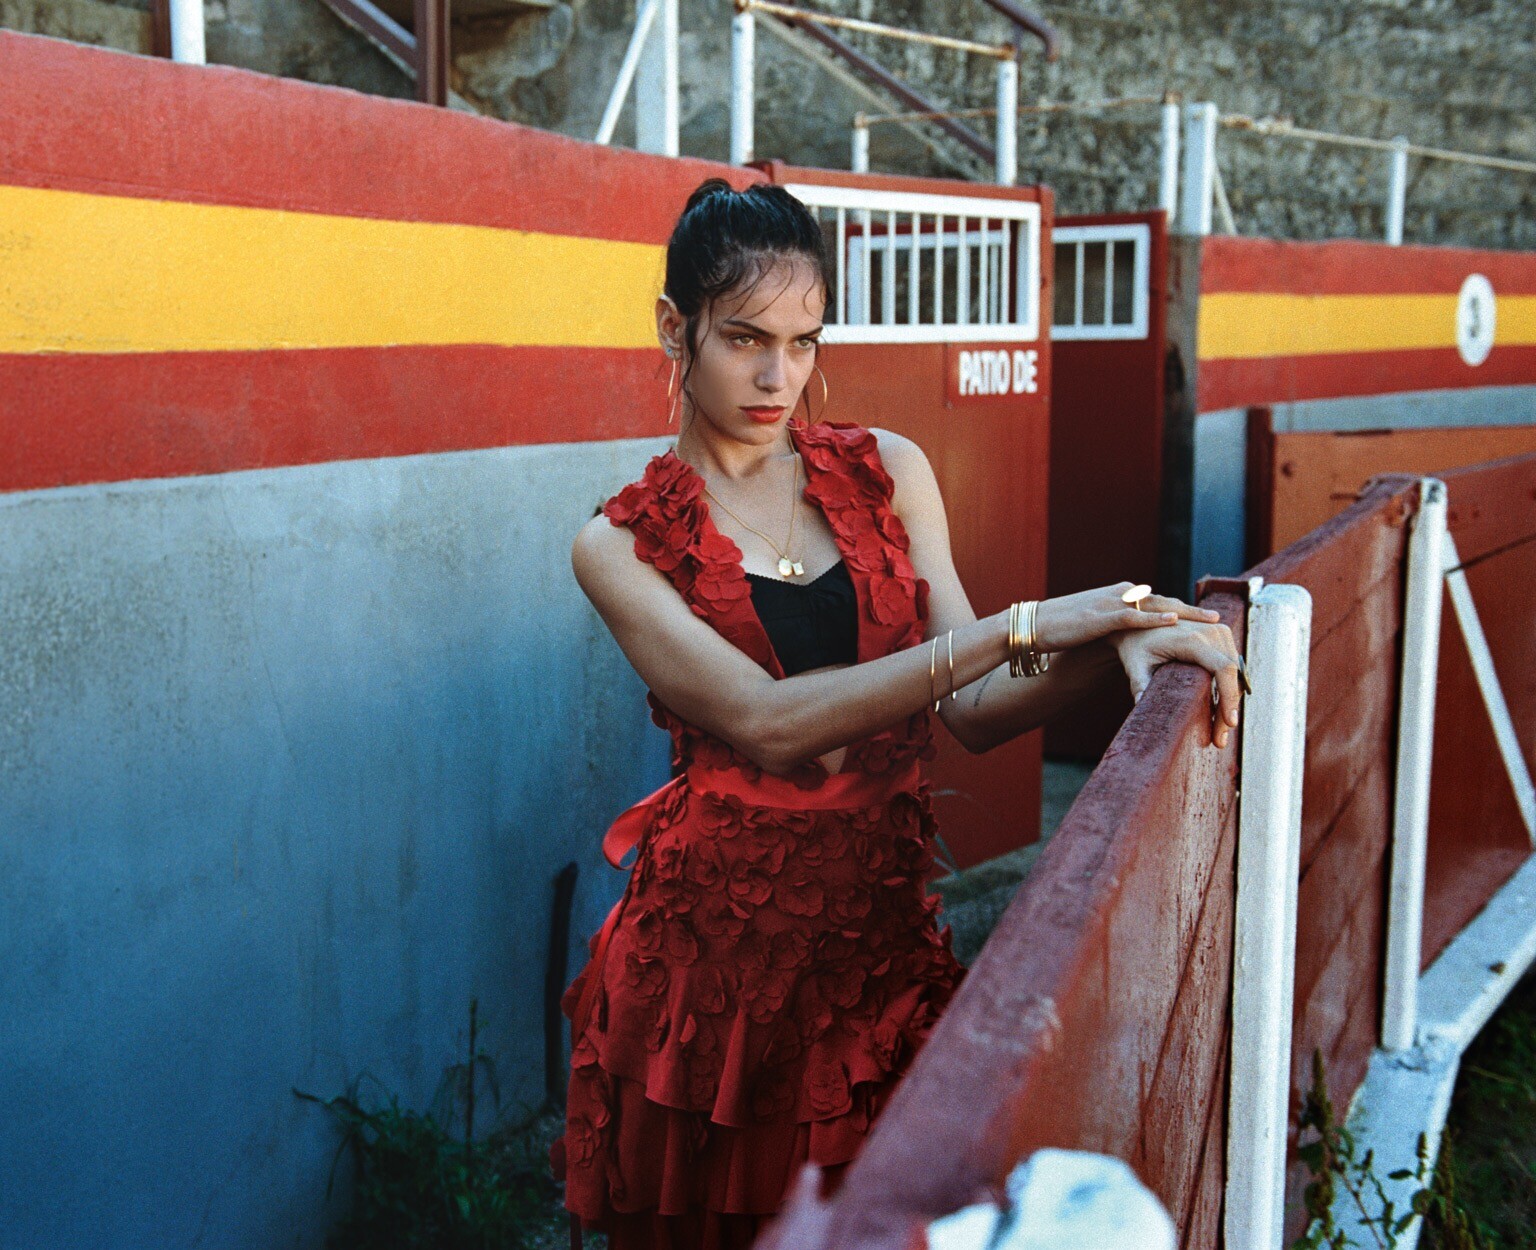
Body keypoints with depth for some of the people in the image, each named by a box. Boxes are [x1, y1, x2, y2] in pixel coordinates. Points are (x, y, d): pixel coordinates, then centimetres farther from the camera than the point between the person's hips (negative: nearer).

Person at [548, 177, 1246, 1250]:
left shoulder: (889, 471, 5)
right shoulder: (623, 546, -5)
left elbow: (975, 711, -1)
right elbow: (766, 722, -20)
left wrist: (1120, 644, -21)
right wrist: (1019, 627, -24)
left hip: (882, 919, 3)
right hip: (718, 933, -2)